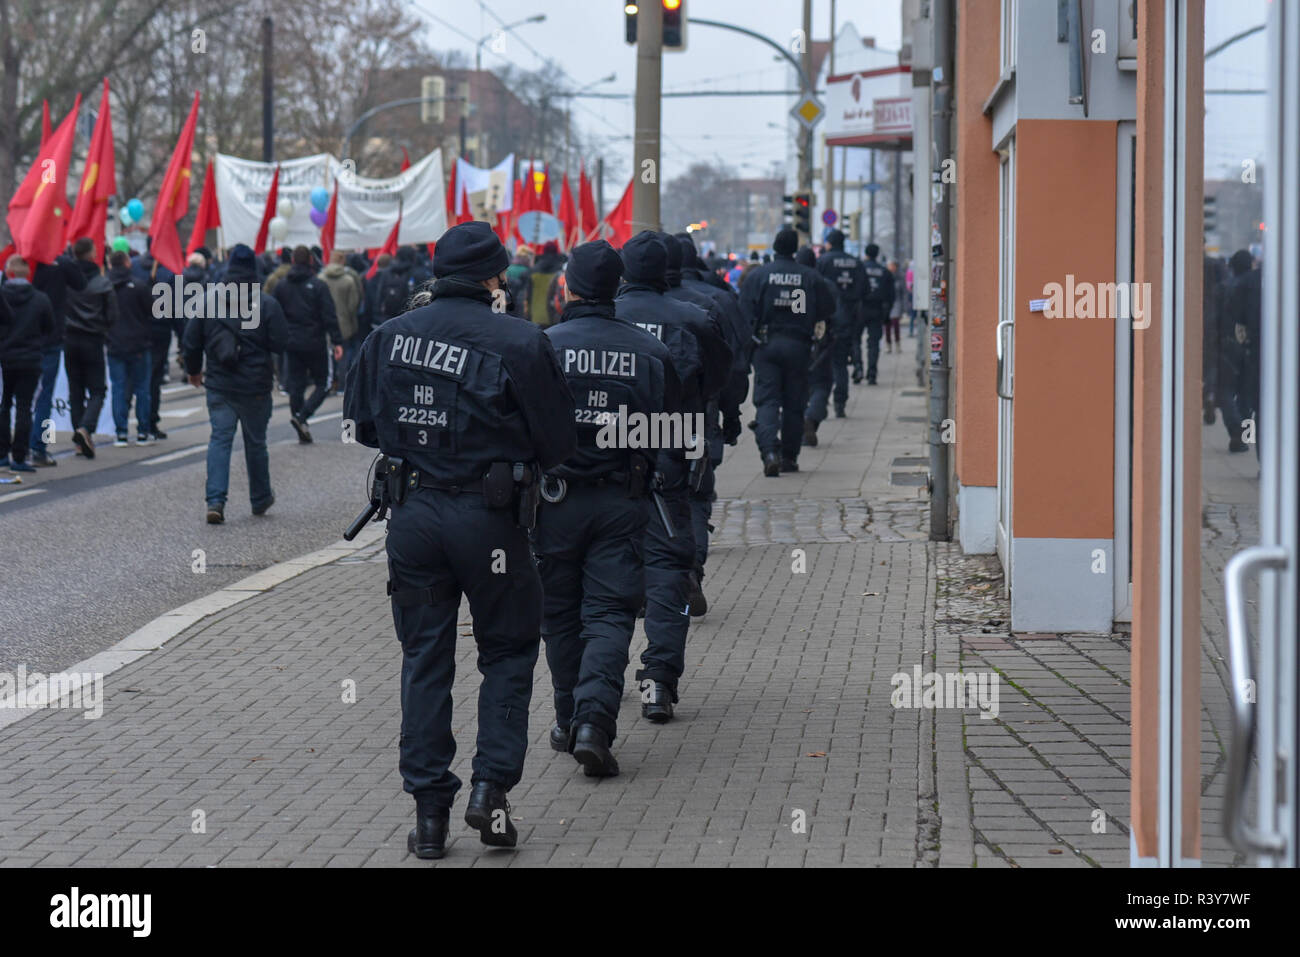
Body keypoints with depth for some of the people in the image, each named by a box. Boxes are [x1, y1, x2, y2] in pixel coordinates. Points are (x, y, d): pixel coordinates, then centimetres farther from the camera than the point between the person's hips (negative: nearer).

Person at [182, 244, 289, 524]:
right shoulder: (267, 304, -10)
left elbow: (191, 342, 4)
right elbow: (281, 343, -10)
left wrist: (194, 370, 21)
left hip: (219, 385, 1)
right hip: (255, 386, -1)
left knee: (220, 440, 1)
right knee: (255, 442, 13)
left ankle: (215, 500, -14)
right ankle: (260, 499, 27)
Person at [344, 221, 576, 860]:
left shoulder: (390, 336, 1)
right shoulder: (517, 342, -11)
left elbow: (363, 423, 11)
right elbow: (559, 441, -6)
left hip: (412, 513, 3)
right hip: (489, 517, -3)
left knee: (424, 658, 11)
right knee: (508, 650, 14)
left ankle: (429, 809, 10)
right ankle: (491, 787, 2)